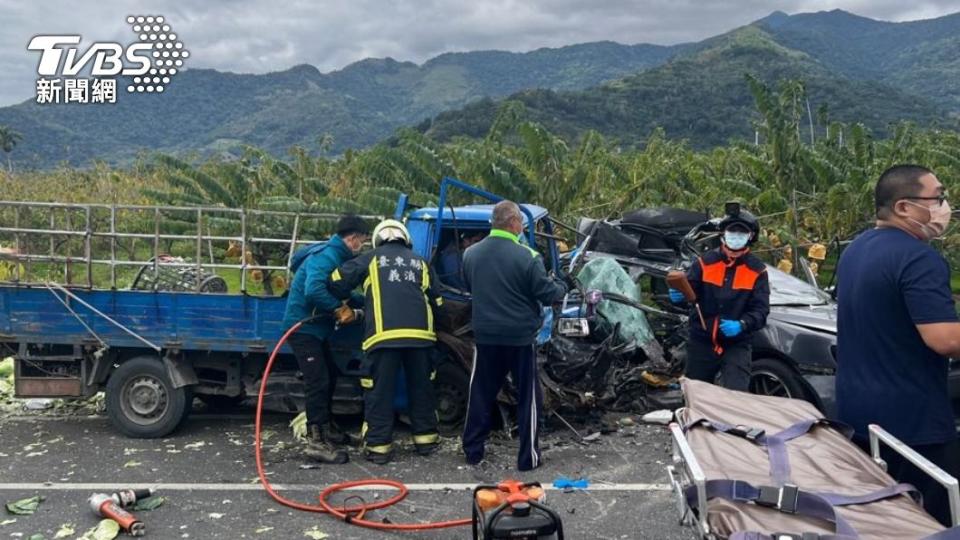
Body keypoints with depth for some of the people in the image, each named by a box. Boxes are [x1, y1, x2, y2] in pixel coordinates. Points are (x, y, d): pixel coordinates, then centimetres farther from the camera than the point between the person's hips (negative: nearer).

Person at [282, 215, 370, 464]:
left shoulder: (337, 256, 11)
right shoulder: (327, 256, -19)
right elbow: (313, 290, -31)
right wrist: (338, 308, -21)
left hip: (315, 327, 10)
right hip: (303, 326, -10)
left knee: (328, 377, 19)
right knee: (318, 382, -11)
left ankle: (325, 426, 33)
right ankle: (316, 441, -8)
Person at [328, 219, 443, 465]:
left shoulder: (371, 258, 12)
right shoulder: (420, 263, 20)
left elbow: (338, 282, 7)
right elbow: (436, 302, 19)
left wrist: (347, 304, 25)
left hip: (384, 335, -3)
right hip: (420, 334, 3)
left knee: (380, 392, 5)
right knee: (421, 388, 17)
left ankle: (378, 446, 7)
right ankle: (426, 439, 25)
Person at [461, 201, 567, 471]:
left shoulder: (471, 254, -1)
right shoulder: (526, 256, -17)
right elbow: (548, 293, -12)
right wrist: (562, 286, 10)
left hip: (485, 335, 4)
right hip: (520, 337, -4)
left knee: (480, 393, 16)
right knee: (528, 397, 9)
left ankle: (472, 451, 24)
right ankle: (528, 457, 14)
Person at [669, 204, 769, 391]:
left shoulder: (757, 270, 0)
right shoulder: (705, 262, 2)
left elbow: (760, 310, -6)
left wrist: (741, 325, -26)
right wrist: (678, 295, -27)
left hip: (736, 346, -1)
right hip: (701, 343, 1)